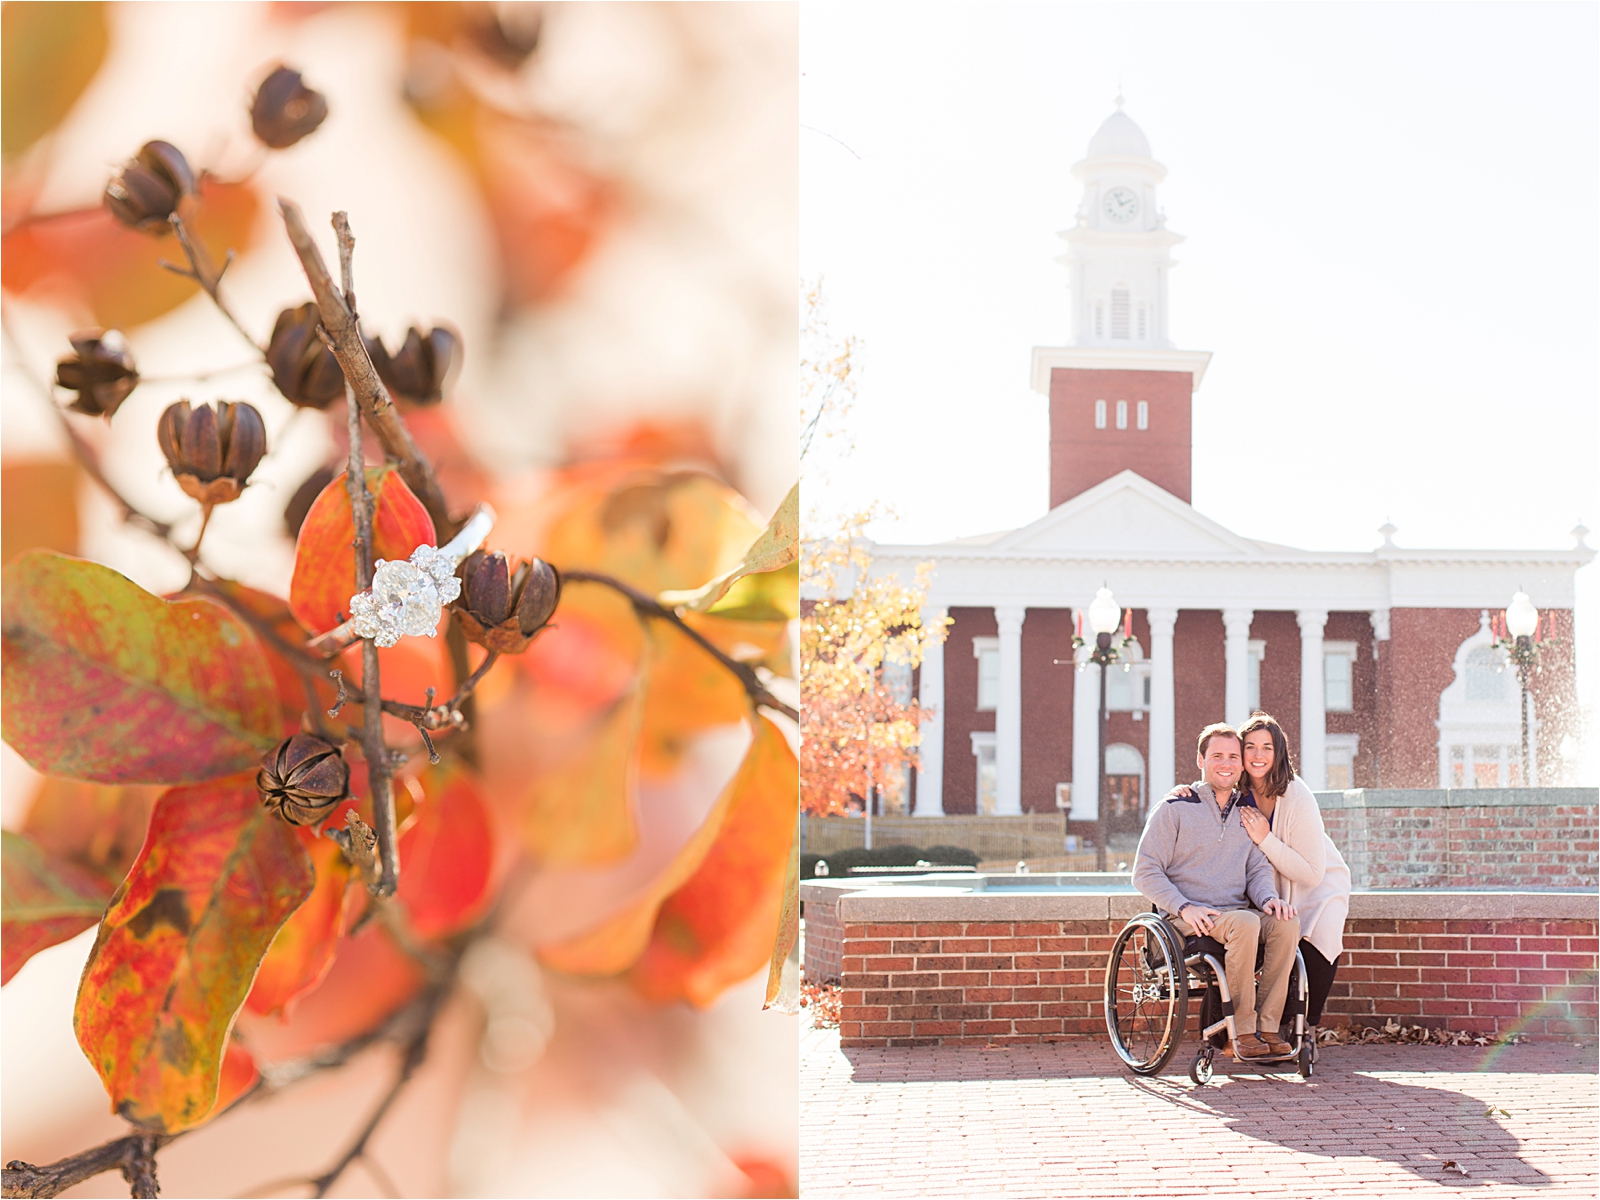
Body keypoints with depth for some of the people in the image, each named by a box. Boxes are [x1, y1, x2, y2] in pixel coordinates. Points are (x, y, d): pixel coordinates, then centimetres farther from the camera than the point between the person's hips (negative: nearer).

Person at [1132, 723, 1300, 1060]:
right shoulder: (1176, 808, 1)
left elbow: (1258, 869, 13)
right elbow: (1145, 873, -3)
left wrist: (1269, 898, -11)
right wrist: (1184, 907, -17)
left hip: (1236, 910, 5)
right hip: (1188, 919, -5)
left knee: (1287, 925, -26)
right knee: (1246, 923, -34)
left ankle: (1268, 1027, -20)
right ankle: (1242, 1031, -25)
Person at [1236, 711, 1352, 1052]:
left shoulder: (1299, 800, -26)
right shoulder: (1238, 791, -11)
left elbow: (1312, 872, -23)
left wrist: (1265, 839, -31)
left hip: (1321, 884, -3)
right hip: (1272, 888, 4)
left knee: (1319, 939, -31)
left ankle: (1307, 1026, -11)